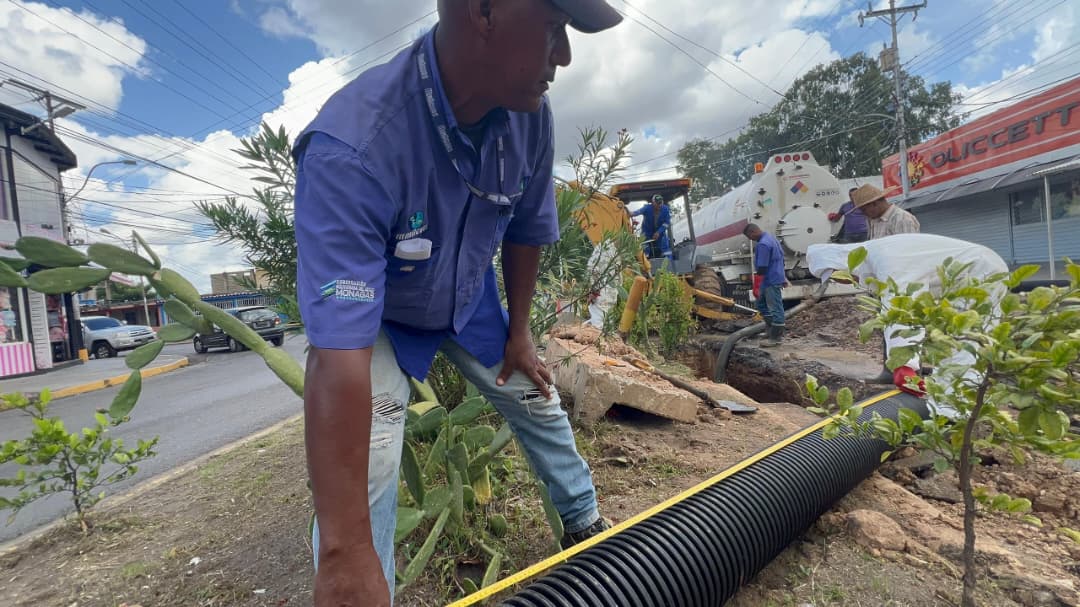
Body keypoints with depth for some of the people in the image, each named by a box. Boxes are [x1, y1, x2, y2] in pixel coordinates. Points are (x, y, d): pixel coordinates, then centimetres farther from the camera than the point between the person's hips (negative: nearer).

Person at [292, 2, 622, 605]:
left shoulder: (530, 116, -22)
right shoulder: (351, 148, -40)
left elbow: (526, 231, -4)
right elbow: (340, 360, -46)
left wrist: (518, 331, 3)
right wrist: (346, 554, -42)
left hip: (470, 300, 5)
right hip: (380, 317, -4)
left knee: (541, 403, 13)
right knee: (362, 473, -19)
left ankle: (586, 524, 40)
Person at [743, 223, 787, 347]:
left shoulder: (762, 244, -22)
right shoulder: (771, 237, 12)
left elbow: (761, 268, -24)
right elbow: (781, 256, 21)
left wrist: (756, 287, -20)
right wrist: (783, 277, 27)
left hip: (771, 282, -11)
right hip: (776, 278, 11)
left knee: (775, 308, -3)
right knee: (761, 303, 18)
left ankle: (776, 338, 4)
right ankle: (777, 329, 23)